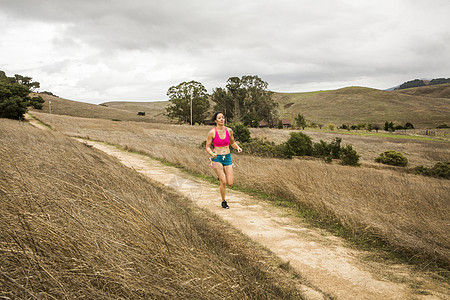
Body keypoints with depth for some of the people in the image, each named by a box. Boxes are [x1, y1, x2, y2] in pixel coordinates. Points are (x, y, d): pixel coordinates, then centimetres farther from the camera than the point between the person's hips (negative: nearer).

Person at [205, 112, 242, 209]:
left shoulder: (229, 130, 0)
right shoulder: (212, 132, -9)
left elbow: (232, 142, 16)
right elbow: (207, 147, -3)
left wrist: (238, 148, -5)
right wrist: (212, 154, -23)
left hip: (227, 158, 3)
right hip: (217, 158, -3)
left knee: (230, 183, -3)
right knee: (223, 182, -14)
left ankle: (221, 176, 32)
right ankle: (223, 201, 10)